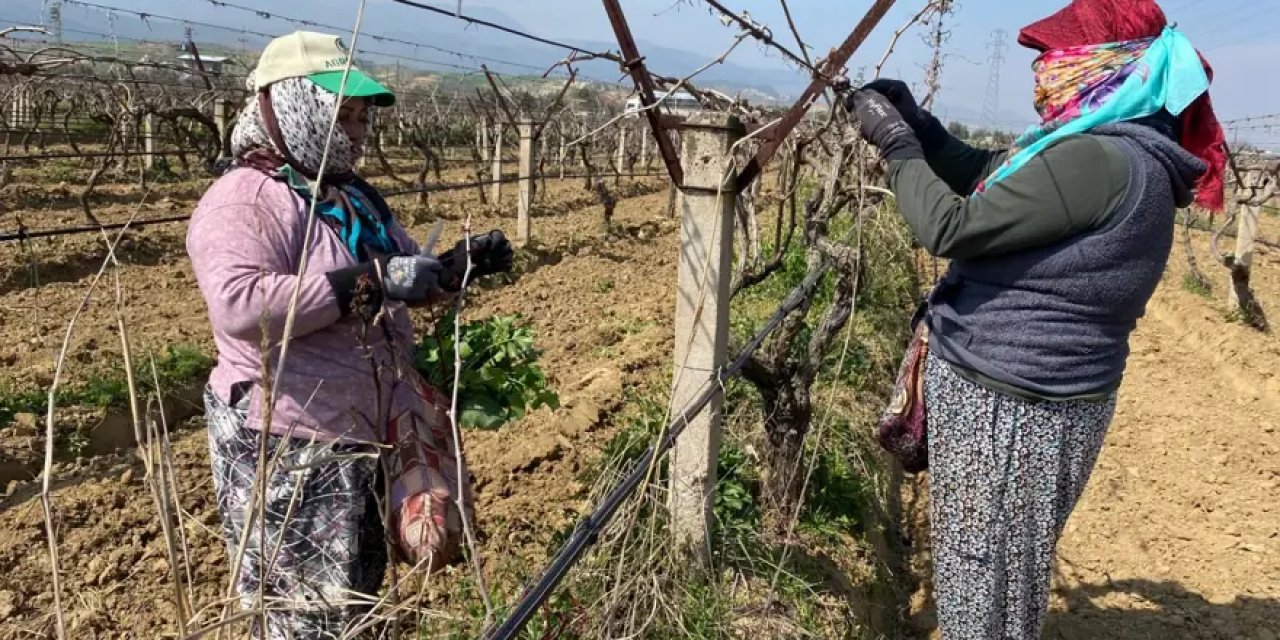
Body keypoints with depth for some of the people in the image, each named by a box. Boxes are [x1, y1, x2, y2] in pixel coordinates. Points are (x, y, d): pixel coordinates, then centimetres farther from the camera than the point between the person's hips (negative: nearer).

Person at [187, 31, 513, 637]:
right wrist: (370, 282, -31)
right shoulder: (242, 200, -15)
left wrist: (458, 265, 1)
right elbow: (238, 307, -32)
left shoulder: (354, 195, 12)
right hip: (289, 450, -9)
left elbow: (407, 280, 21)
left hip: (366, 438, 9)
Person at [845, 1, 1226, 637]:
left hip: (1007, 405, -10)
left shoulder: (1094, 162, -24)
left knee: (979, 578, 7)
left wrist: (896, 144, -10)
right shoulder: (1124, 154, 10)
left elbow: (950, 228, -23)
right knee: (1006, 571, 26)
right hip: (1037, 394, 10)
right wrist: (915, 120, 5)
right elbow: (984, 176, 17)